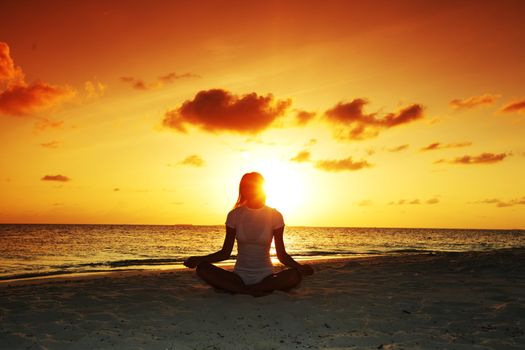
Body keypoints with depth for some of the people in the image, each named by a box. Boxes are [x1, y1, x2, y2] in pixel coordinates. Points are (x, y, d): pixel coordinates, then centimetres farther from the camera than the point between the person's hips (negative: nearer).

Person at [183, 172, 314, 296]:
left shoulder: (275, 216, -1)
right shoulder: (235, 215, 2)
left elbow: (282, 255, 0)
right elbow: (225, 252, 4)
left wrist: (300, 267, -20)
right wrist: (199, 259, -12)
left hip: (265, 276, 0)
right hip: (240, 276, 1)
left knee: (294, 276, -31)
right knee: (202, 268, -24)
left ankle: (235, 289, -24)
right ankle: (250, 291, -25)